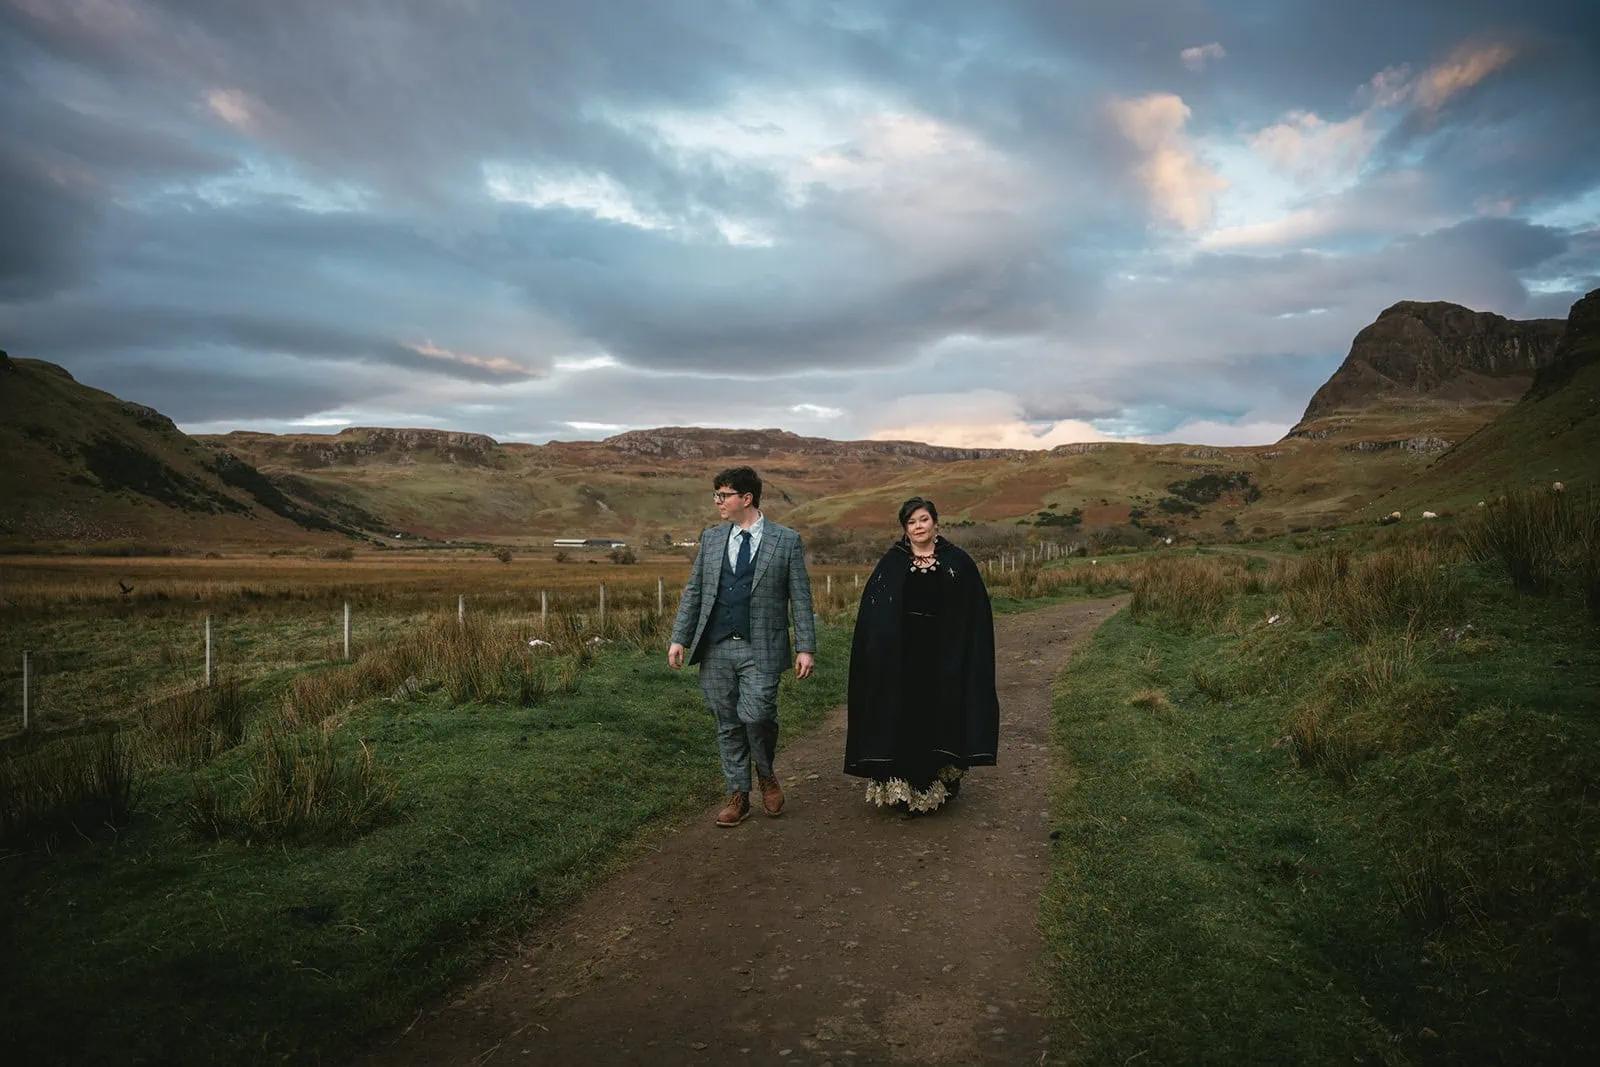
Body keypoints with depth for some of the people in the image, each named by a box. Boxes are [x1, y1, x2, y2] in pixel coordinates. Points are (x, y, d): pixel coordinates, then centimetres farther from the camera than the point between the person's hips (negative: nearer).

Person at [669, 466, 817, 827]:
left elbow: (801, 598, -1)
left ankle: (766, 774, 16)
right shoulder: (711, 538, 10)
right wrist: (679, 638, 3)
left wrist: (806, 648, -7)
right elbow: (693, 592, 12)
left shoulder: (786, 540, 0)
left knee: (756, 716, -15)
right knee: (728, 725, 9)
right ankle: (738, 795, 24)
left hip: (760, 650, -4)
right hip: (716, 649, 4)